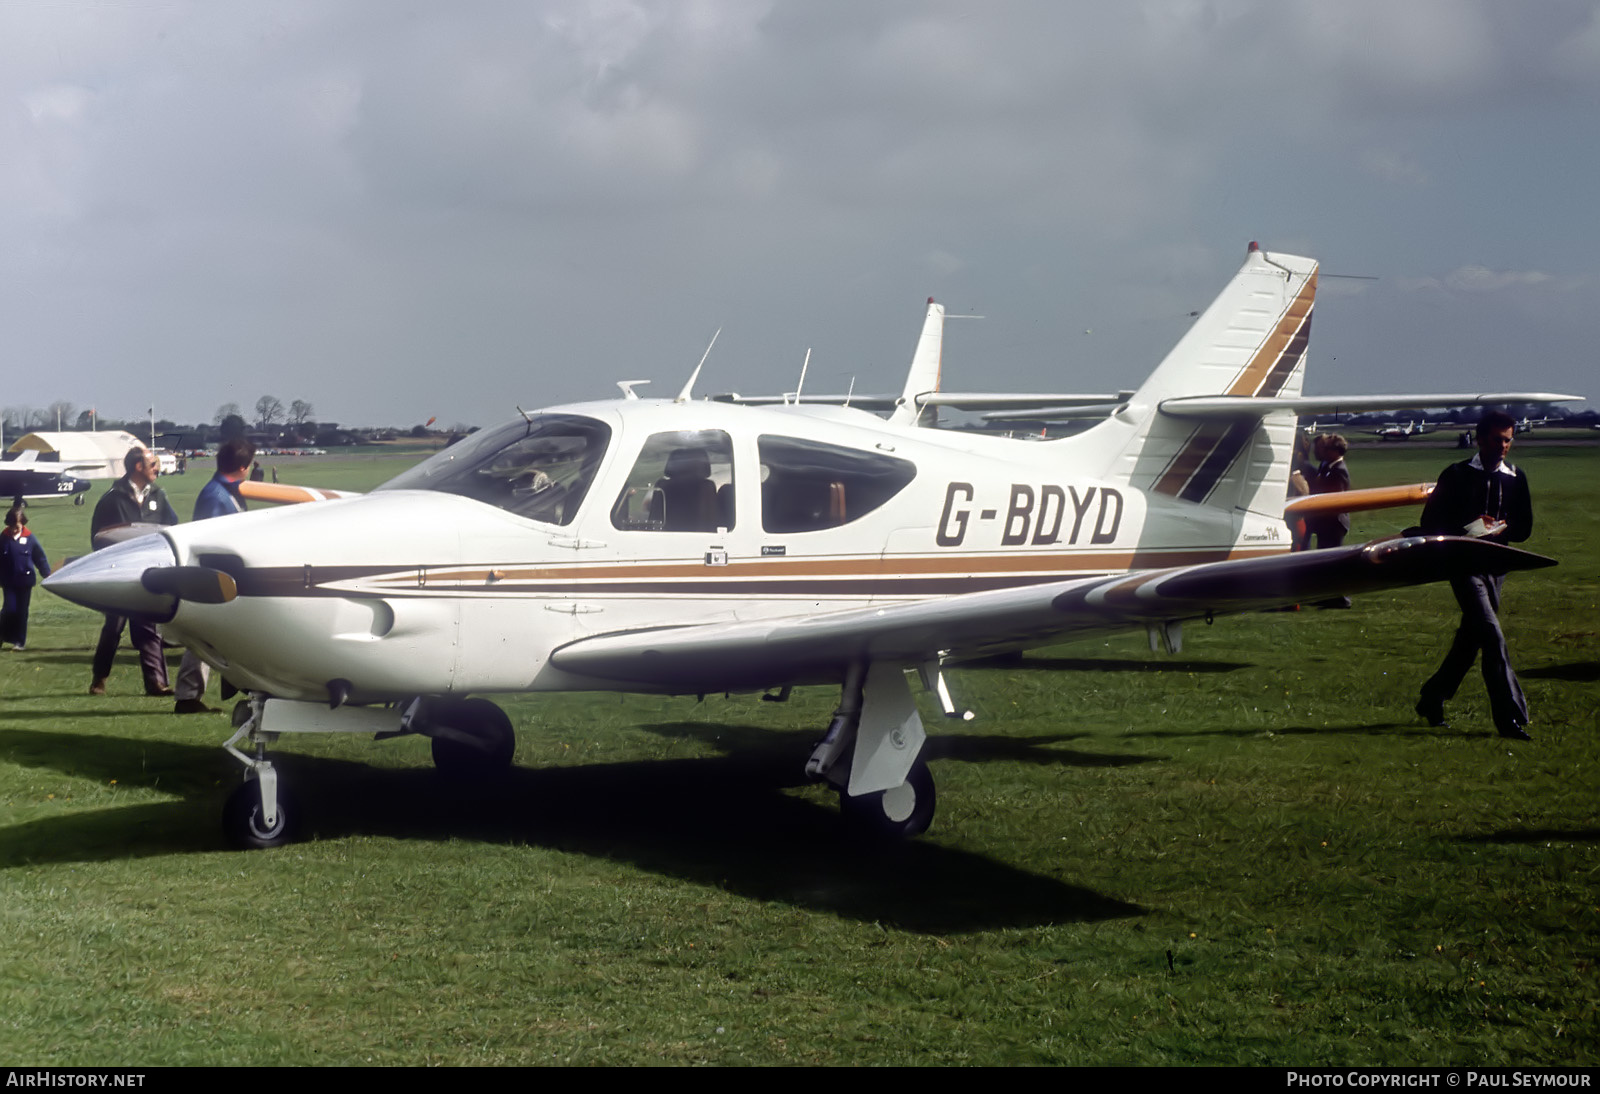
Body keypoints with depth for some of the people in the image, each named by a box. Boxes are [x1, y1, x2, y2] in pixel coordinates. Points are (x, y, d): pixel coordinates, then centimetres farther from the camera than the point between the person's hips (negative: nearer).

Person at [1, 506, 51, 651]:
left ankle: (20, 641, 15)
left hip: (25, 581, 0)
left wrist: (47, 574, 2)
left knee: (22, 611, 6)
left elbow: (40, 557, 3)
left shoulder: (29, 538, -3)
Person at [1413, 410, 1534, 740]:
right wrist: (1468, 529, -16)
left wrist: (1502, 528, -8)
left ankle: (1432, 698, 28)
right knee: (1493, 637, -15)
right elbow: (1430, 522, -1)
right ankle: (1510, 716, -17)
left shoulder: (1515, 479, 12)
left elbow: (1524, 528, 14)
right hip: (1465, 564, -6)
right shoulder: (1457, 475, -1)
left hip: (1496, 565, 6)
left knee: (1471, 638, 12)